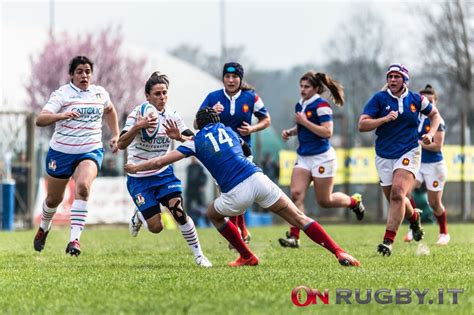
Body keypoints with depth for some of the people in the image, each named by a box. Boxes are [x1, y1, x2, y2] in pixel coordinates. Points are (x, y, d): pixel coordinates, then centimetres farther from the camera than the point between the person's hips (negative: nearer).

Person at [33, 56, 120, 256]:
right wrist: (62, 115, -37)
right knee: (54, 199, 11)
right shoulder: (62, 94, -8)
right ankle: (44, 228, 45)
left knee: (83, 186, -29)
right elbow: (40, 120, -20)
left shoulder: (100, 93, 6)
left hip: (91, 151, 1)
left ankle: (75, 239, -32)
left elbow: (109, 110, 29)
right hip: (61, 151, -1)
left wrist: (115, 135, 20)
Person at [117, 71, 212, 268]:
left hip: (164, 173, 3)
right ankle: (139, 215, 30)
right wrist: (138, 126, -41)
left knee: (179, 211, -18)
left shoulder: (171, 115, -3)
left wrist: (179, 136, -24)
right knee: (156, 227, -6)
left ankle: (199, 255, -7)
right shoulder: (138, 114, -15)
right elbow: (121, 144, -25)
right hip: (139, 178, -3)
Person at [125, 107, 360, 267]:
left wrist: (136, 167, 31)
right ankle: (339, 252, -12)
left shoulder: (196, 142, 14)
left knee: (213, 214, 29)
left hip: (235, 194, -3)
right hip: (257, 179, 3)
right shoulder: (226, 129, 25)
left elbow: (161, 162, 15)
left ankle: (247, 257, 25)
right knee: (298, 218, 3)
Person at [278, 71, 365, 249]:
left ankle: (355, 201, 33)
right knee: (296, 194, -12)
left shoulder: (321, 105, -14)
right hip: (303, 157, 7)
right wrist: (290, 132, 6)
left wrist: (304, 122, -21)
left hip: (322, 158, -7)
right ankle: (294, 237, -15)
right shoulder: (300, 105, 10)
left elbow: (327, 132, -21)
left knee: (324, 201, 4)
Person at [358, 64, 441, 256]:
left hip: (408, 153, -2)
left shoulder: (416, 99, 2)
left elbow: (434, 114, 20)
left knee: (397, 193, -22)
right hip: (384, 156, 2)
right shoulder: (379, 99, -3)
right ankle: (414, 217, 45)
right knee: (394, 199, 10)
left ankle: (388, 240, -23)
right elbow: (362, 125, -9)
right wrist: (385, 119, -21)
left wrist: (430, 133, 3)